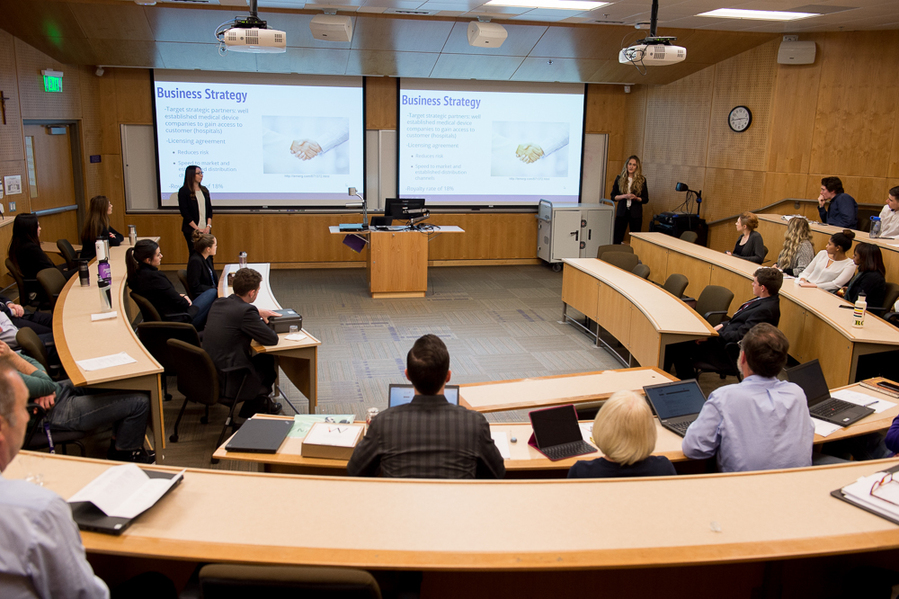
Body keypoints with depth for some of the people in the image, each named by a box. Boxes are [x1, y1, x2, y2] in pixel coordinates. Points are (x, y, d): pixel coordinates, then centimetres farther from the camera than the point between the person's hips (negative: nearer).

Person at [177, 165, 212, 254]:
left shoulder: (204, 190, 12)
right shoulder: (184, 191, -4)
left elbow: (210, 210, 12)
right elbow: (185, 213, -9)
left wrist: (208, 226, -2)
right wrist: (197, 229, -13)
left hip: (206, 230, 5)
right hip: (192, 230, -5)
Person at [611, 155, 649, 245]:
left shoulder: (642, 180, 2)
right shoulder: (619, 179, 5)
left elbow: (646, 199, 6)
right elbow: (613, 196, 5)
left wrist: (636, 198, -14)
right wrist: (624, 196, -13)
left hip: (636, 213, 0)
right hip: (622, 212, 1)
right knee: (617, 239, -1)